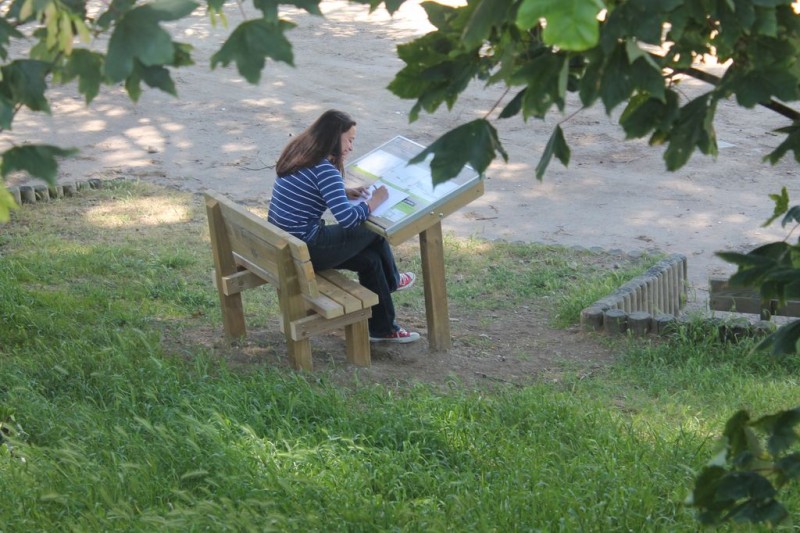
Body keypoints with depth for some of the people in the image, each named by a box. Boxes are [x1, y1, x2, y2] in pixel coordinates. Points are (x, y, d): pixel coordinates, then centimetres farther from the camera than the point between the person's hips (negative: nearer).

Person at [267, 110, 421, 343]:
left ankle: (383, 329, 30)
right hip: (303, 251, -9)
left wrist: (344, 192, 13)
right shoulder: (325, 170, -22)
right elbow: (348, 218, -28)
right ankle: (391, 280, 37)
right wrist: (374, 201, -11)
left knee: (370, 259, 16)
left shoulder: (298, 154, 7)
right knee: (374, 230, 10)